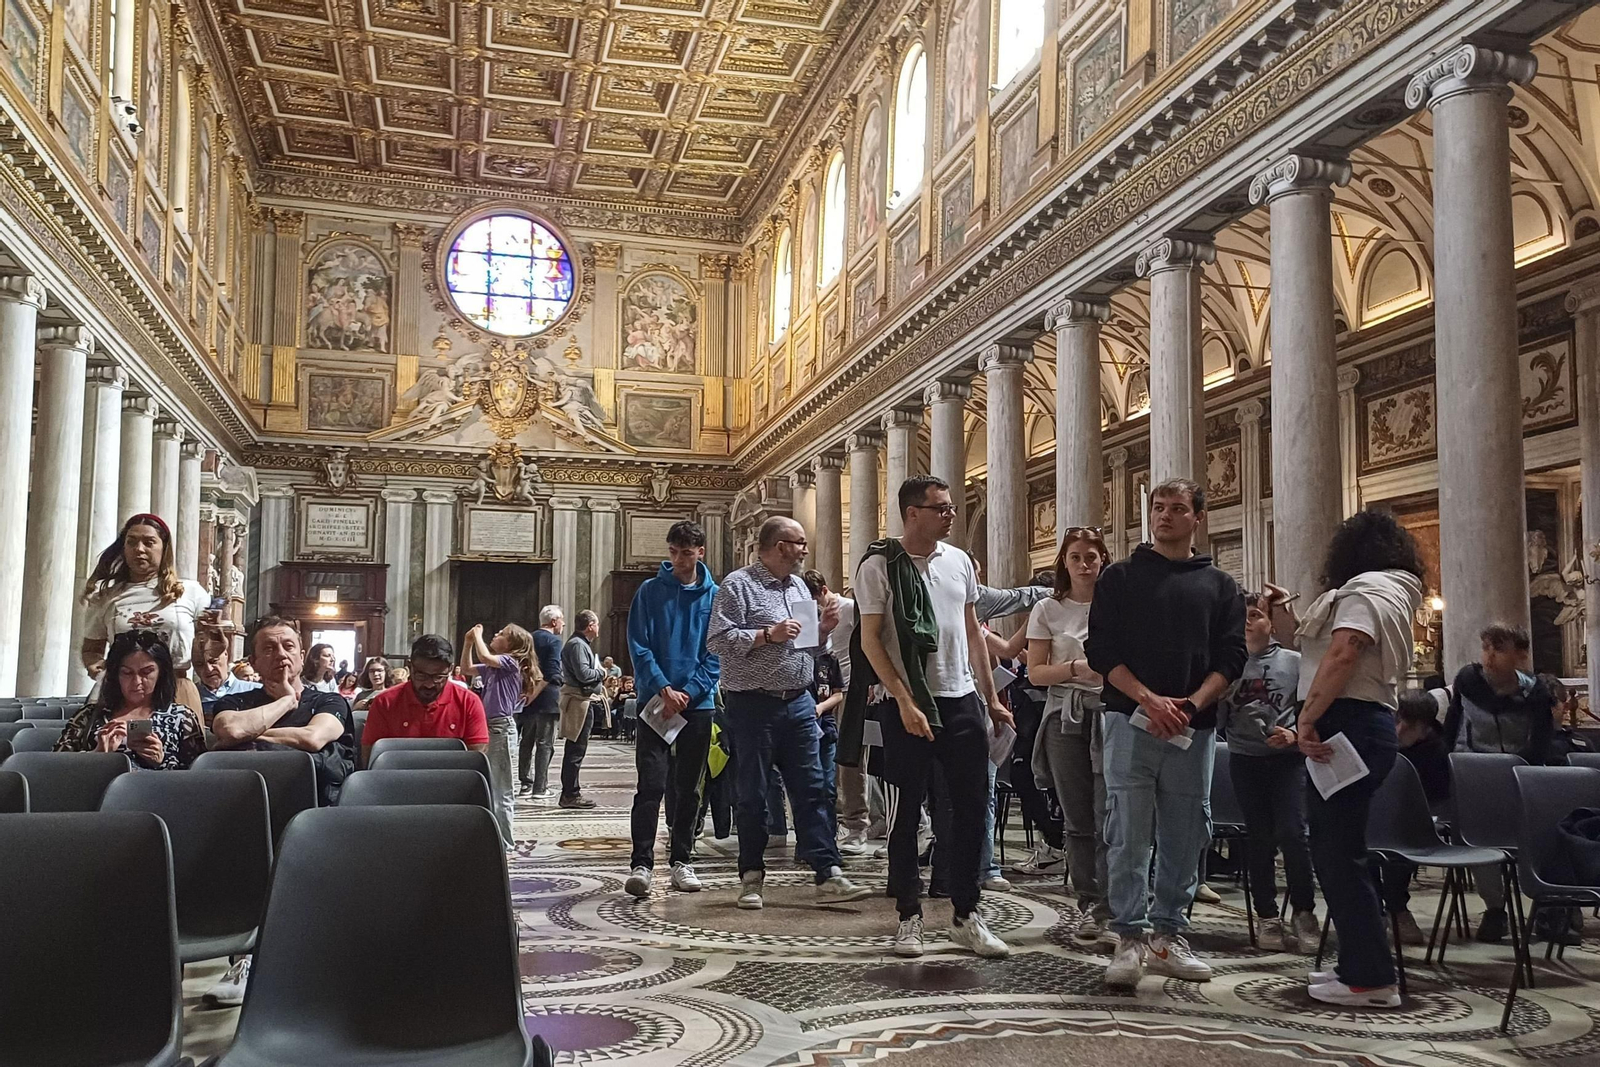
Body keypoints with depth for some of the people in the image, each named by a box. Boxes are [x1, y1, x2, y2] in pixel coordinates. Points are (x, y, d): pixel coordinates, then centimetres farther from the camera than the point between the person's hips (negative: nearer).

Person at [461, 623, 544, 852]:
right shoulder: (493, 667, 14)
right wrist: (468, 641, 12)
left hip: (502, 728, -9)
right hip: (487, 727, 9)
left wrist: (477, 635, -10)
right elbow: (466, 669, 23)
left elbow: (485, 657, -27)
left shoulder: (511, 662, -11)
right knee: (488, 788, 16)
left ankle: (504, 842, 3)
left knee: (502, 790, -3)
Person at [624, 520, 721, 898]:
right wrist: (664, 689, -14)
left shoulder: (714, 596, 4)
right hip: (656, 702, -2)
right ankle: (641, 863, -7)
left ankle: (682, 860, 18)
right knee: (651, 784, -8)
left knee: (689, 788, 9)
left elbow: (716, 654, 0)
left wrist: (688, 692, -11)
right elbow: (639, 647, -3)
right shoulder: (650, 592, 1)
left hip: (698, 704, 2)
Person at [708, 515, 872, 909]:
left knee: (810, 791, 3)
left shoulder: (799, 587, 18)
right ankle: (752, 877, 15)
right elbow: (718, 640, -15)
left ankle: (828, 876, 3)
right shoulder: (737, 585, -5)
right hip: (754, 706, -6)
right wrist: (768, 634, -18)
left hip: (799, 703, 6)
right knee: (753, 795, 4)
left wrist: (823, 629, 4)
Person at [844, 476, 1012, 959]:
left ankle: (965, 915, 18)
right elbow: (869, 640, -9)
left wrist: (991, 697, 14)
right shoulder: (879, 565, -6)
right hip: (909, 706, -5)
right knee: (905, 815, 4)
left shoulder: (959, 561, 10)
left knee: (971, 808, 6)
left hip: (963, 702, 5)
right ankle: (909, 918, 15)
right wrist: (905, 702, -16)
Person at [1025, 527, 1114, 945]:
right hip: (1065, 718, 1)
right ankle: (1088, 903, 15)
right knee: (1077, 817, 5)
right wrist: (1077, 668, -11)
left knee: (1109, 814, -8)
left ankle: (1107, 907, -1)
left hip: (1110, 713, -1)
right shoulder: (1048, 610, 7)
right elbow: (1036, 672, 4)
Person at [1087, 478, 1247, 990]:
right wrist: (1148, 699, -13)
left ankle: (1169, 934, 18)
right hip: (1131, 721, -2)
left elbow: (1231, 658, 6)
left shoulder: (1220, 585, 14)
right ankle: (1130, 936, 3)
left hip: (1194, 728, 3)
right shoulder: (1121, 577, 8)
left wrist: (1192, 705, -11)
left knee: (1185, 837, 7)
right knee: (1129, 834, -4)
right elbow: (1102, 650, 0)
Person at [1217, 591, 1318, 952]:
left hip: (1287, 759, -1)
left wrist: (1295, 735, -13)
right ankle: (1268, 917, 15)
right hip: (1245, 760, 1)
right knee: (1259, 839, 7)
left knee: (1292, 833, -11)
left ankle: (1304, 912, 5)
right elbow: (1217, 718, 3)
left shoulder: (1293, 662, 2)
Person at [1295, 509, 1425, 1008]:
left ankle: (1369, 977, -2)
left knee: (1337, 852, -6)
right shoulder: (1397, 593, 24)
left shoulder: (1363, 589, -7)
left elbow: (1342, 654, -23)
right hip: (1376, 721, 10)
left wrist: (1307, 720, -22)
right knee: (1339, 850, 14)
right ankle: (1361, 966, 21)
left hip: (1346, 725, -10)